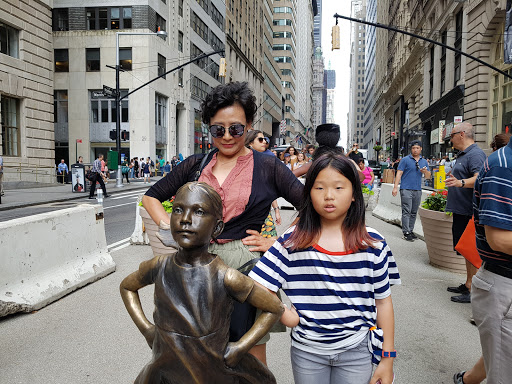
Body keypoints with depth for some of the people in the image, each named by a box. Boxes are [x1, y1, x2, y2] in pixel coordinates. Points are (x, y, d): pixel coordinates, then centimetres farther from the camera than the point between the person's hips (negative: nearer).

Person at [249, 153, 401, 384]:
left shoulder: (373, 244, -7)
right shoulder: (292, 241, -10)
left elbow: (383, 301, -1)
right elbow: (257, 287, -10)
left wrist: (387, 357, 1)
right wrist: (285, 316, -13)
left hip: (356, 350, 0)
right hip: (306, 351, 0)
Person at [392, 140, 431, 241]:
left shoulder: (424, 161, 15)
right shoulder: (405, 160, 0)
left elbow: (428, 176, 15)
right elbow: (399, 174, -4)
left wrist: (425, 171, -8)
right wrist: (395, 187, -12)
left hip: (417, 190, 5)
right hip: (406, 189, -5)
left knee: (414, 212, 9)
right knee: (406, 211, -8)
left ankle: (411, 230, 18)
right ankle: (406, 232, -6)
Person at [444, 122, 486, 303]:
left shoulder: (475, 154, -14)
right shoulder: (463, 154, 18)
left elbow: (479, 178, -30)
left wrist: (460, 182, -44)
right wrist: (452, 176, 41)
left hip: (469, 212, -11)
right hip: (461, 211, 11)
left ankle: (472, 291, 2)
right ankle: (468, 285, 26)